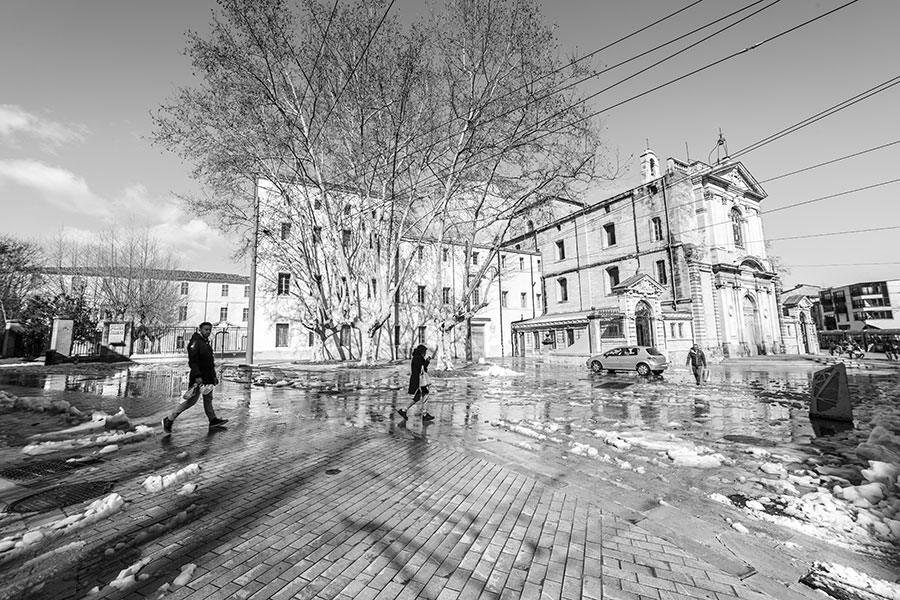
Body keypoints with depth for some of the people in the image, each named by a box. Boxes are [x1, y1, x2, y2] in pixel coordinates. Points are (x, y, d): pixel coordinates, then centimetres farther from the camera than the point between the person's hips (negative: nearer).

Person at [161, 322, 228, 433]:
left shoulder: (207, 343, 16)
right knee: (192, 400, -5)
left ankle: (213, 420, 22)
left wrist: (214, 376, 21)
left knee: (208, 399, 15)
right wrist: (197, 376, -27)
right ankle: (169, 419, 9)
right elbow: (192, 361, -20)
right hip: (199, 378, -9)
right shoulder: (195, 343, -13)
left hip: (208, 378, 9)